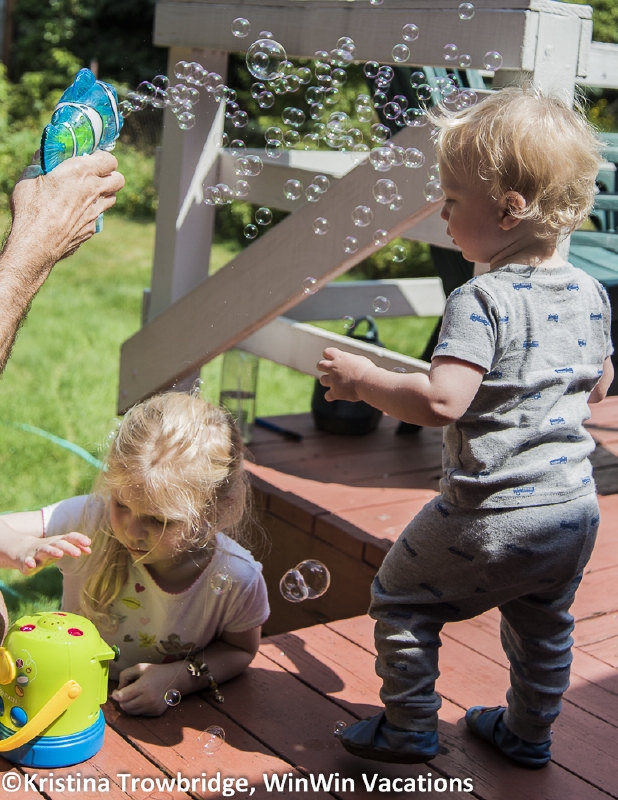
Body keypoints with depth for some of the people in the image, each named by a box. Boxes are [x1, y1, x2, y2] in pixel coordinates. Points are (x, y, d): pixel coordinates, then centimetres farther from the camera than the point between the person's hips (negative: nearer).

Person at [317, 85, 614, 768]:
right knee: (543, 627, 26)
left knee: (400, 597, 13)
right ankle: (528, 733, 42)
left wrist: (362, 381, -17)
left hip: (494, 517, -7)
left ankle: (409, 727, 22)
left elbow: (441, 403, -30)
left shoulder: (481, 301, -22)